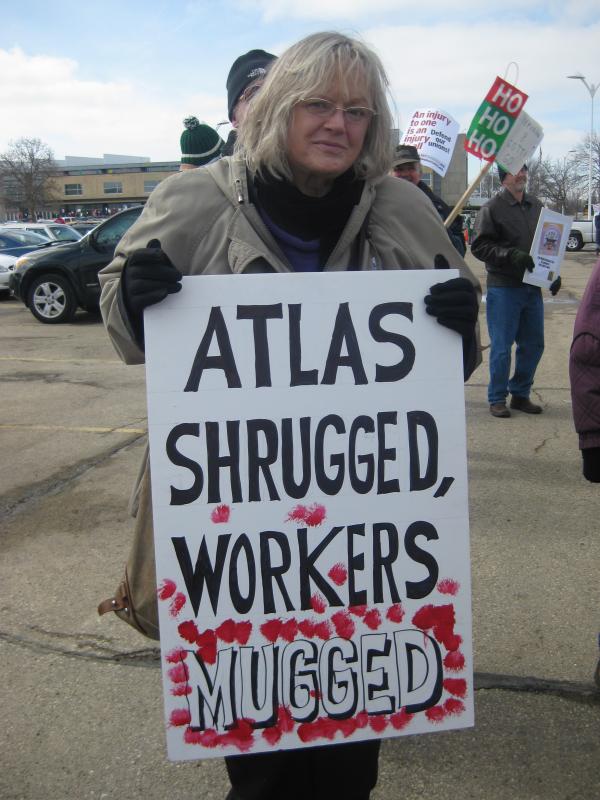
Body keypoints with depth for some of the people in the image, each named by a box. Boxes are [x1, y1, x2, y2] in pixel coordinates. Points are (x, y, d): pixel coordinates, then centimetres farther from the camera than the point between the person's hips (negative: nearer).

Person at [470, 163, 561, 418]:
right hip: (503, 288, -6)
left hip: (532, 287, 6)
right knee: (502, 346, -1)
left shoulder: (536, 206, 13)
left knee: (533, 345, 10)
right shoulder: (491, 208, -6)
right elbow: (478, 246, -11)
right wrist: (512, 255, -21)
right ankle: (497, 398, 12)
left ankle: (520, 394, 24)